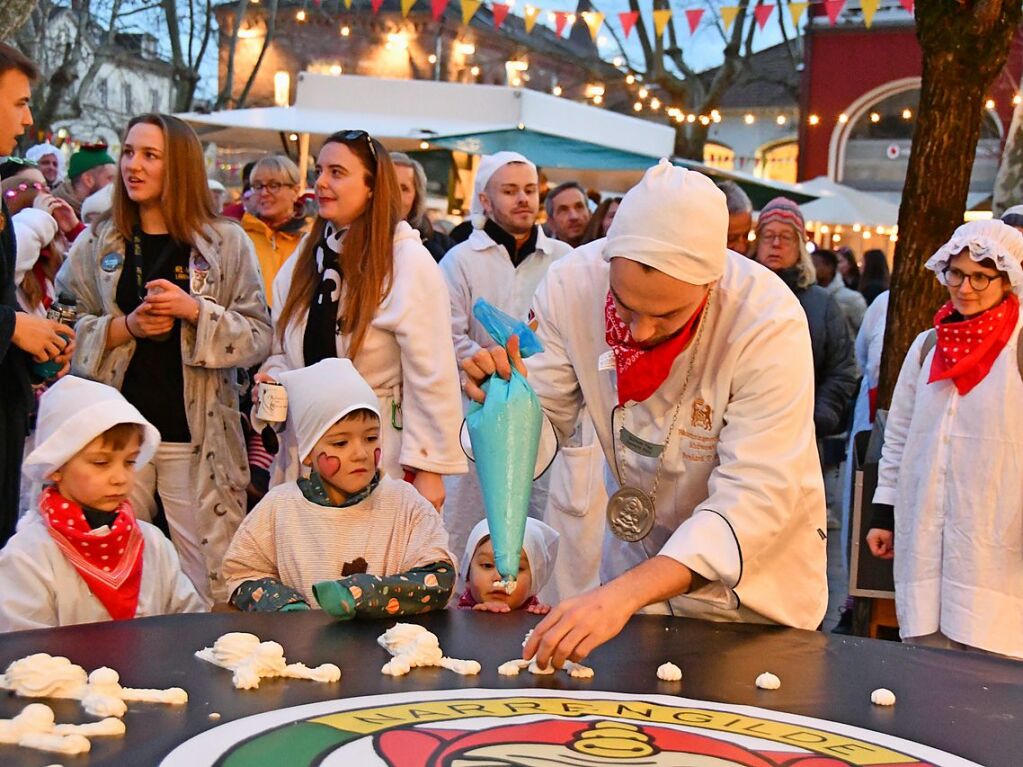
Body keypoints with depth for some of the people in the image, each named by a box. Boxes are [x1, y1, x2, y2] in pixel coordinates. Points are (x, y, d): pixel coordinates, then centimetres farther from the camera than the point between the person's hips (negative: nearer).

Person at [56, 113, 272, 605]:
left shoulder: (226, 243, 3)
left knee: (213, 588, 0)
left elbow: (259, 337, 0)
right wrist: (123, 328, -9)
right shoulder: (95, 245, 9)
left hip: (197, 439, -2)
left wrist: (194, 311, -14)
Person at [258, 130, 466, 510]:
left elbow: (431, 378, -13)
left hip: (381, 457, -6)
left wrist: (427, 467, -16)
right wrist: (274, 379, 1)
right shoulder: (304, 256, 12)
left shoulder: (409, 262, -10)